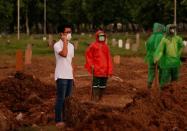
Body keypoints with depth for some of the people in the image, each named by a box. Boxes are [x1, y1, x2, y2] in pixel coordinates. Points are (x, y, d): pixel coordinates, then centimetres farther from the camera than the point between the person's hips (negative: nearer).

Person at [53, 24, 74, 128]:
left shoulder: (71, 46, 12)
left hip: (69, 76, 7)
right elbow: (64, 54, -29)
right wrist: (65, 41, -18)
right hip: (61, 76, -7)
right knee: (60, 99, -5)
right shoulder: (57, 45, -10)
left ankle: (65, 119, 16)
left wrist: (72, 76, 16)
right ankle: (58, 121, -1)